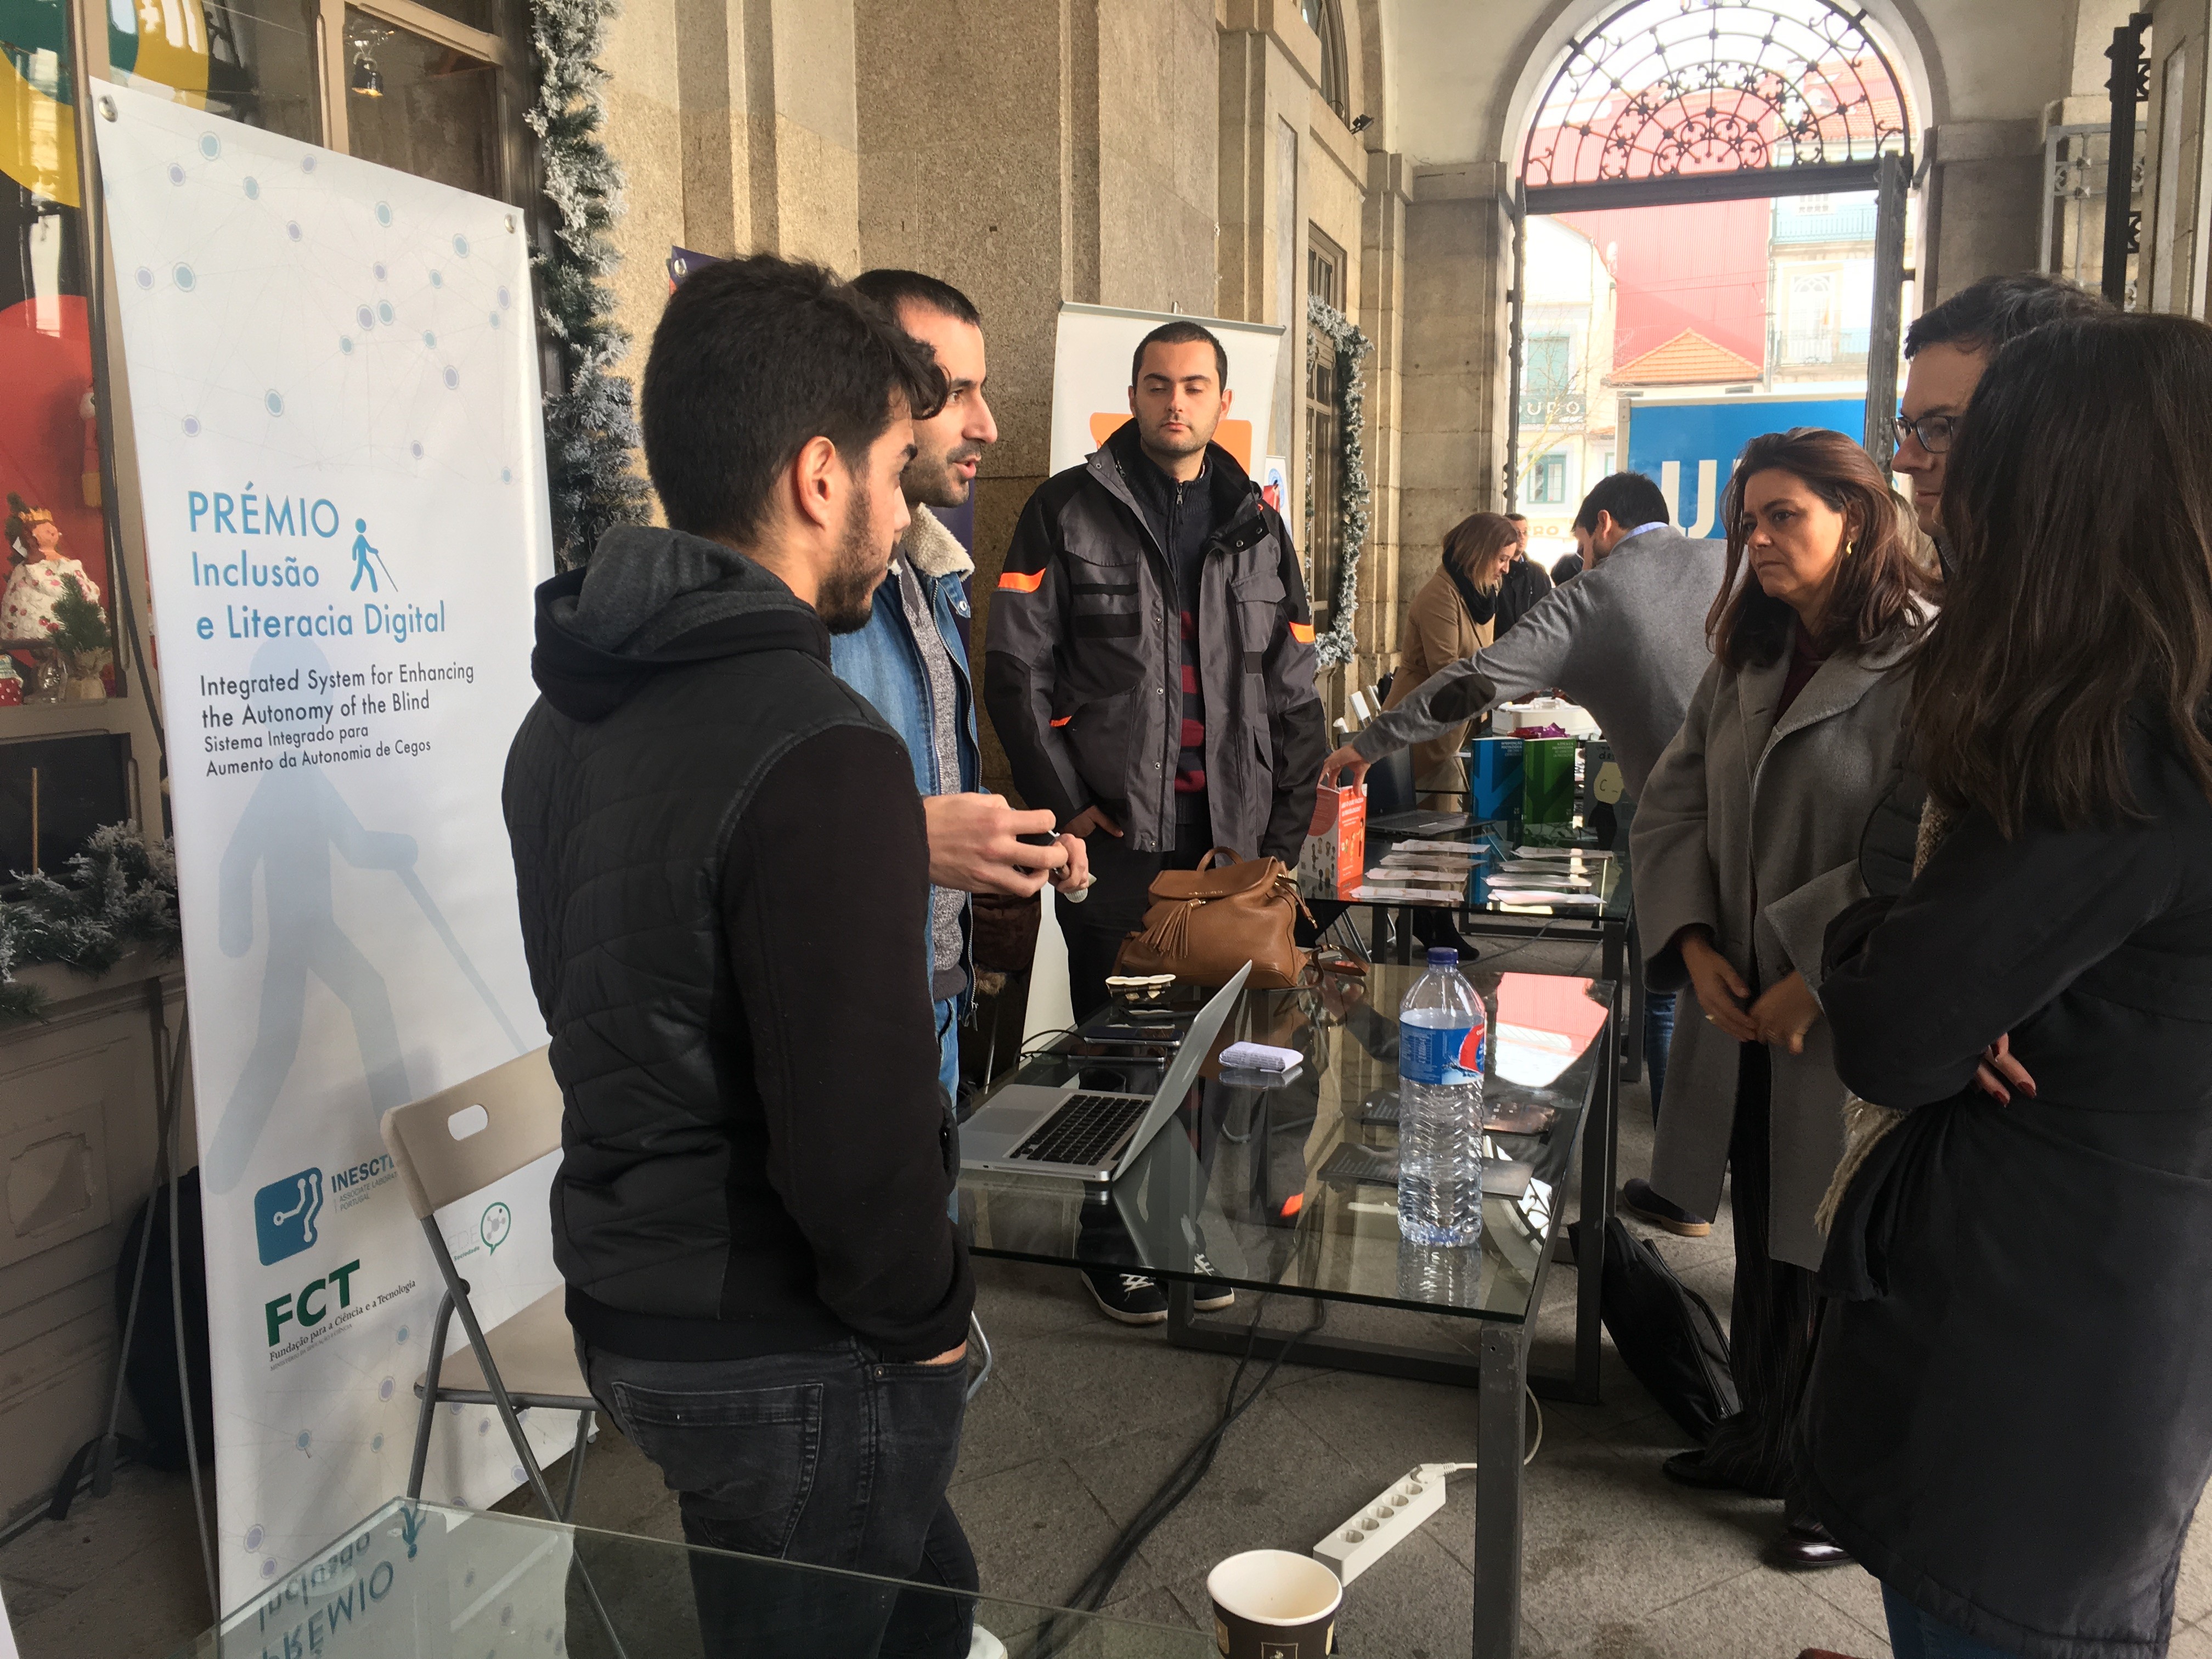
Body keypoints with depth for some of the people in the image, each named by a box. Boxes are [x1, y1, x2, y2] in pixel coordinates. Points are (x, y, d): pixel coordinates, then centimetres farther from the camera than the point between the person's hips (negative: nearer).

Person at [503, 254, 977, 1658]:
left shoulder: (566, 717, 4)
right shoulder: (822, 757, -26)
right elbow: (857, 1131, -27)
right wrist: (927, 1320, -10)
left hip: (623, 1312, 8)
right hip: (793, 1362, -8)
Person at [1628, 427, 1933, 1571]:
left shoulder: (1930, 664, -15)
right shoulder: (1747, 661, 11)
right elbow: (1672, 804, 9)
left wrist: (1814, 981, -19)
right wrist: (1693, 942, -4)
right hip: (1743, 1010, 7)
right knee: (1761, 1241, 19)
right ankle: (1763, 1440, 38)